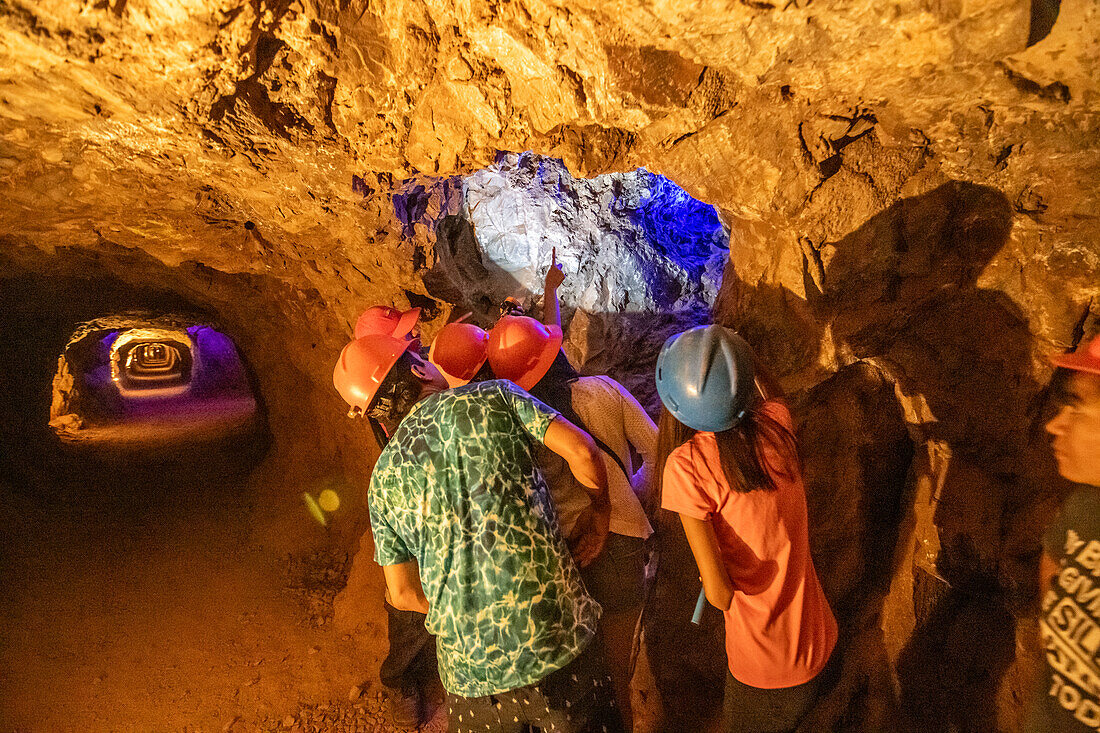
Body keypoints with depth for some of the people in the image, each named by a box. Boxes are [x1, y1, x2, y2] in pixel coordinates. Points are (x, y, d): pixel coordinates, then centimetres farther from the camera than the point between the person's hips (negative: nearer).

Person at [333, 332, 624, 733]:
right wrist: (602, 513, 5)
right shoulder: (492, 396, -5)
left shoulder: (385, 475, 4)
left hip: (469, 667, 3)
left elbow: (403, 594, 7)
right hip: (558, 639, -2)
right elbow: (580, 450, -12)